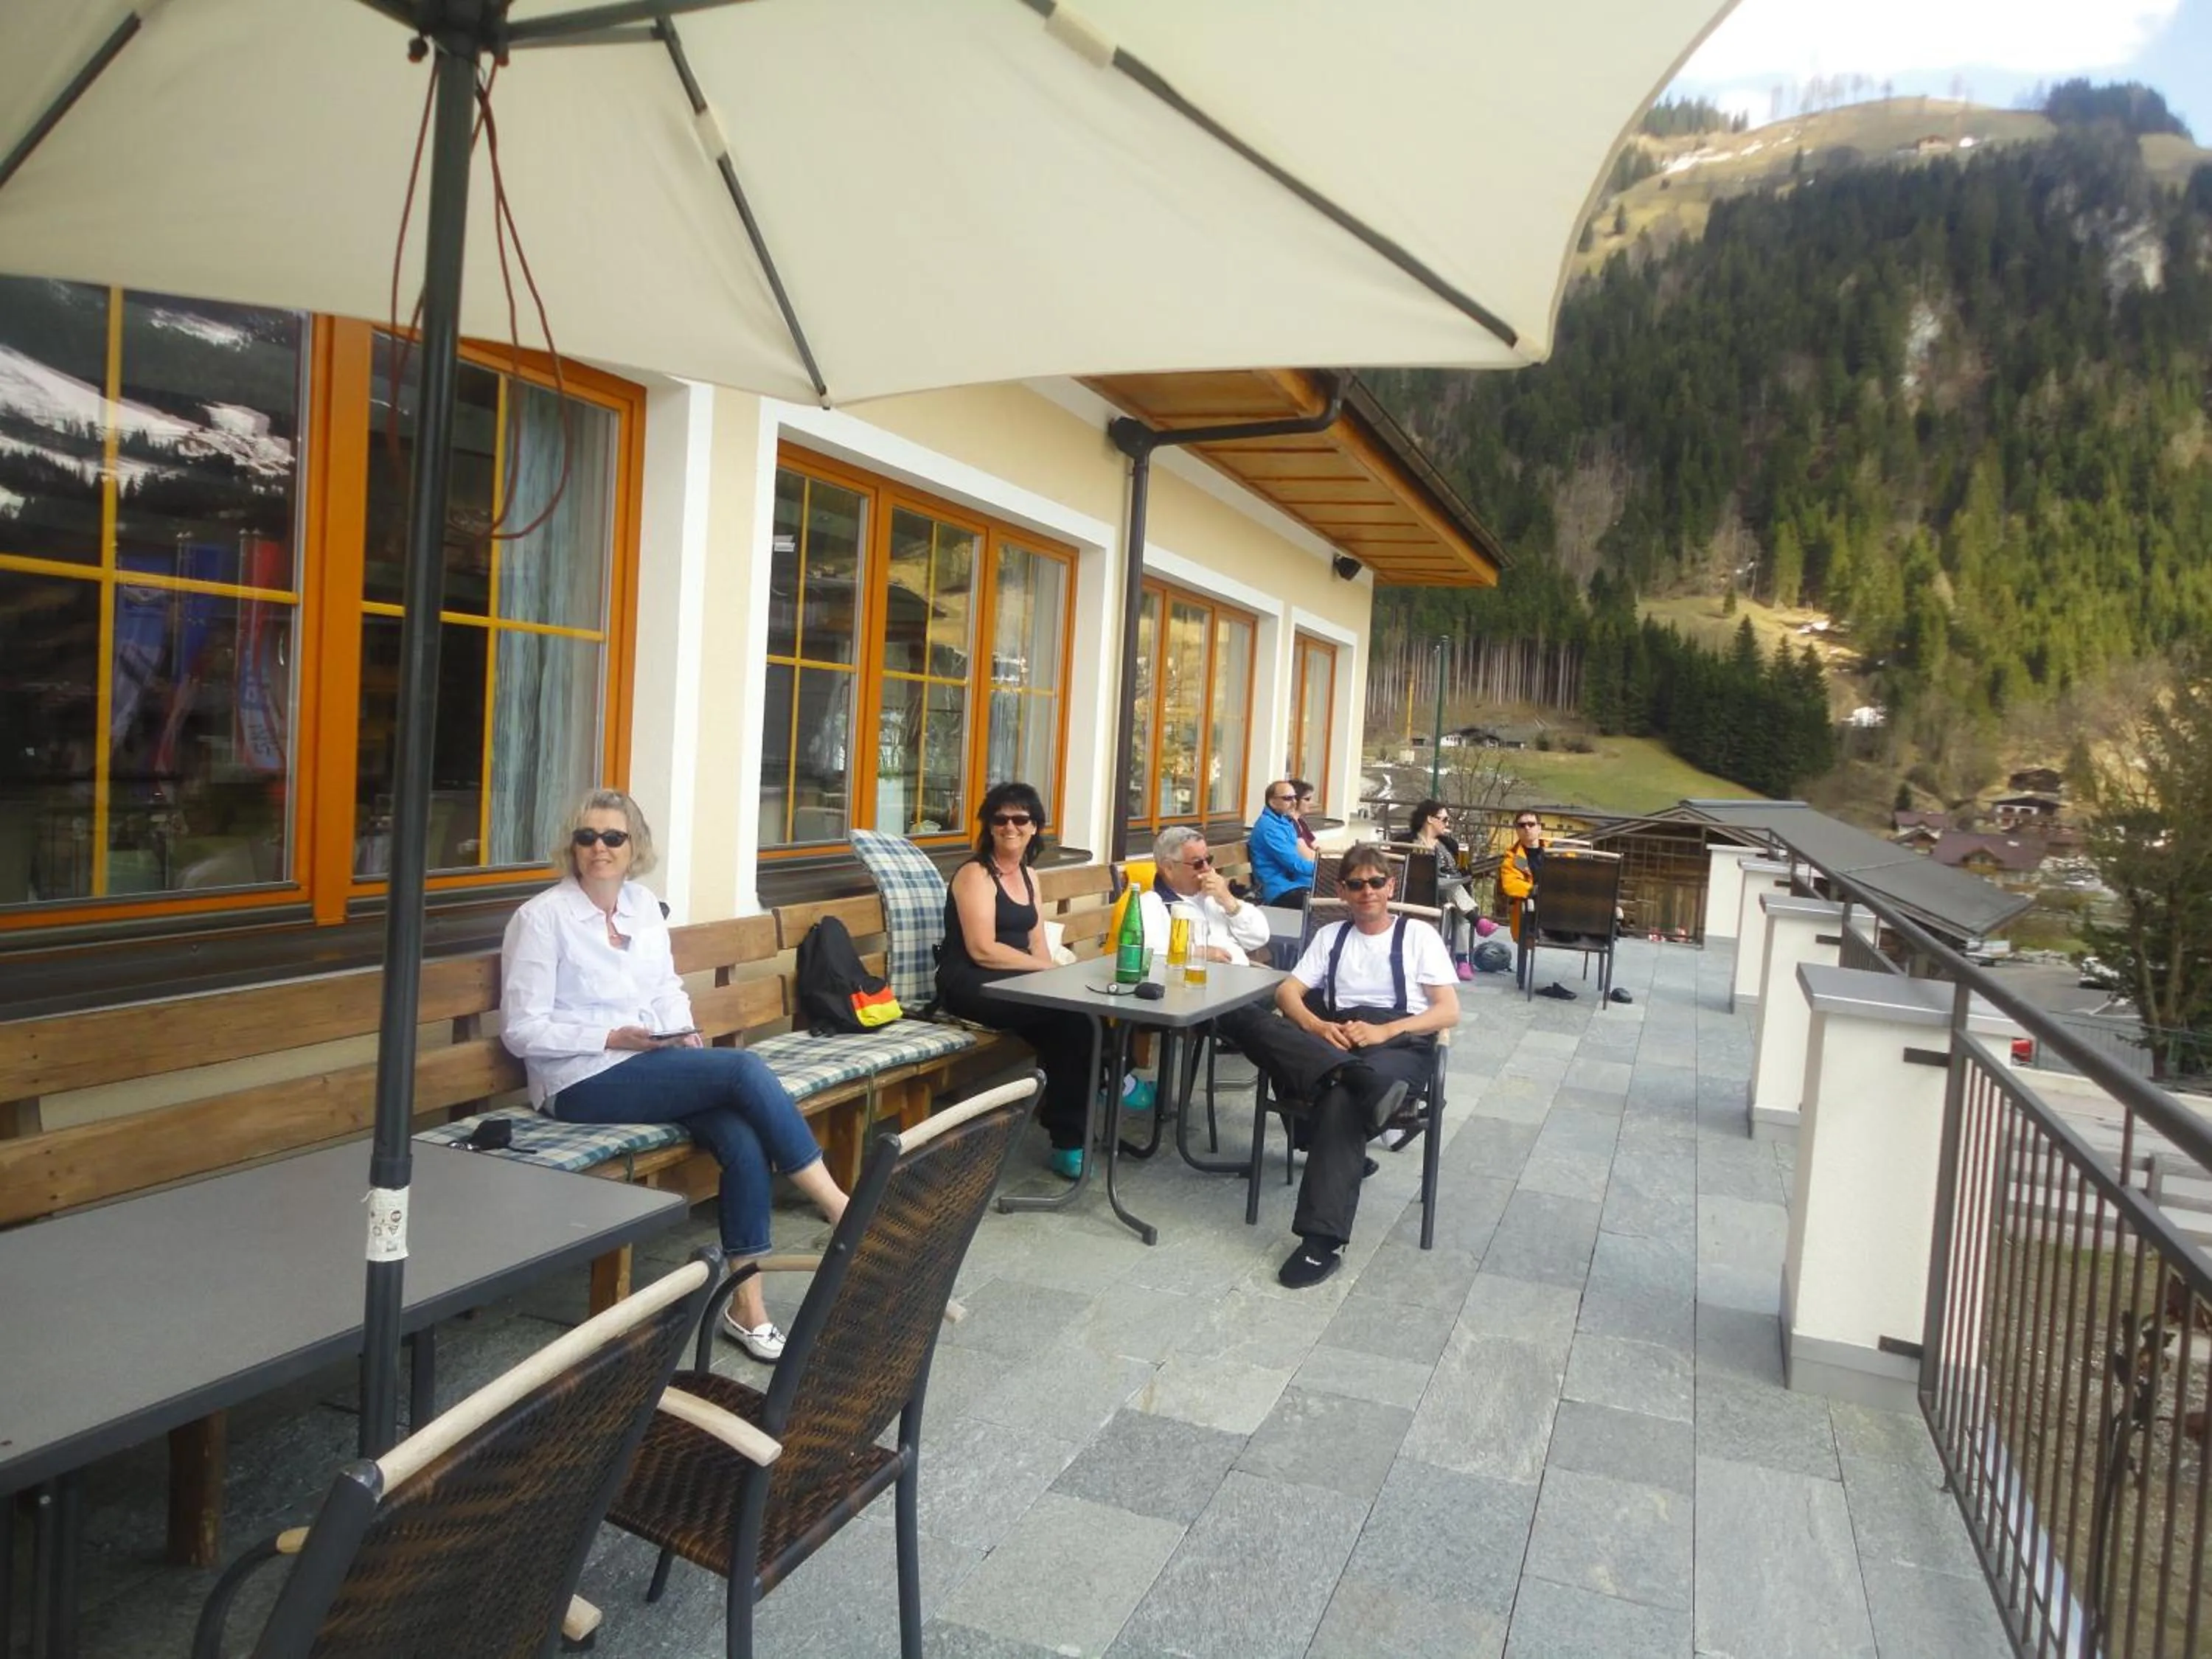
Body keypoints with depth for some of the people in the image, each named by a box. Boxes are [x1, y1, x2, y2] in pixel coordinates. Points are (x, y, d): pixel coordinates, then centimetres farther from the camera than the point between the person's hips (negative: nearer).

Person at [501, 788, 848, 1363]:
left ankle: (746, 1304, -13)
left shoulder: (644, 904, 12)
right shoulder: (541, 917, -6)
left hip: (653, 1064, 6)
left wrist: (684, 1033, -1)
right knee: (744, 1069, -26)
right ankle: (839, 1209, -15)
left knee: (745, 1141, -23)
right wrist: (613, 1038, -18)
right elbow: (522, 1031, -8)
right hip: (583, 1080, -6)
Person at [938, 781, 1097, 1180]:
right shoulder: (975, 874, -8)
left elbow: (1036, 942, 12)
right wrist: (1048, 971, -17)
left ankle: (1069, 1137, -11)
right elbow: (982, 950, -17)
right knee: (1072, 1010, -26)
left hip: (1014, 980, 7)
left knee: (1072, 1017, -23)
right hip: (971, 983, -7)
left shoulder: (1027, 875, 16)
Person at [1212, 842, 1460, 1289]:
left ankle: (1324, 1239, -39)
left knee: (1341, 1099, -39)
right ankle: (1353, 1076, -45)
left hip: (1399, 1043, -3)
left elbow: (1450, 1011, 4)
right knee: (1238, 1015, -26)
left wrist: (1384, 1030, -13)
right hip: (1333, 1041, 4)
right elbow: (1287, 992, 13)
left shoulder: (1418, 934, 16)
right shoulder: (1331, 935, 27)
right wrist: (1316, 1026, -11)